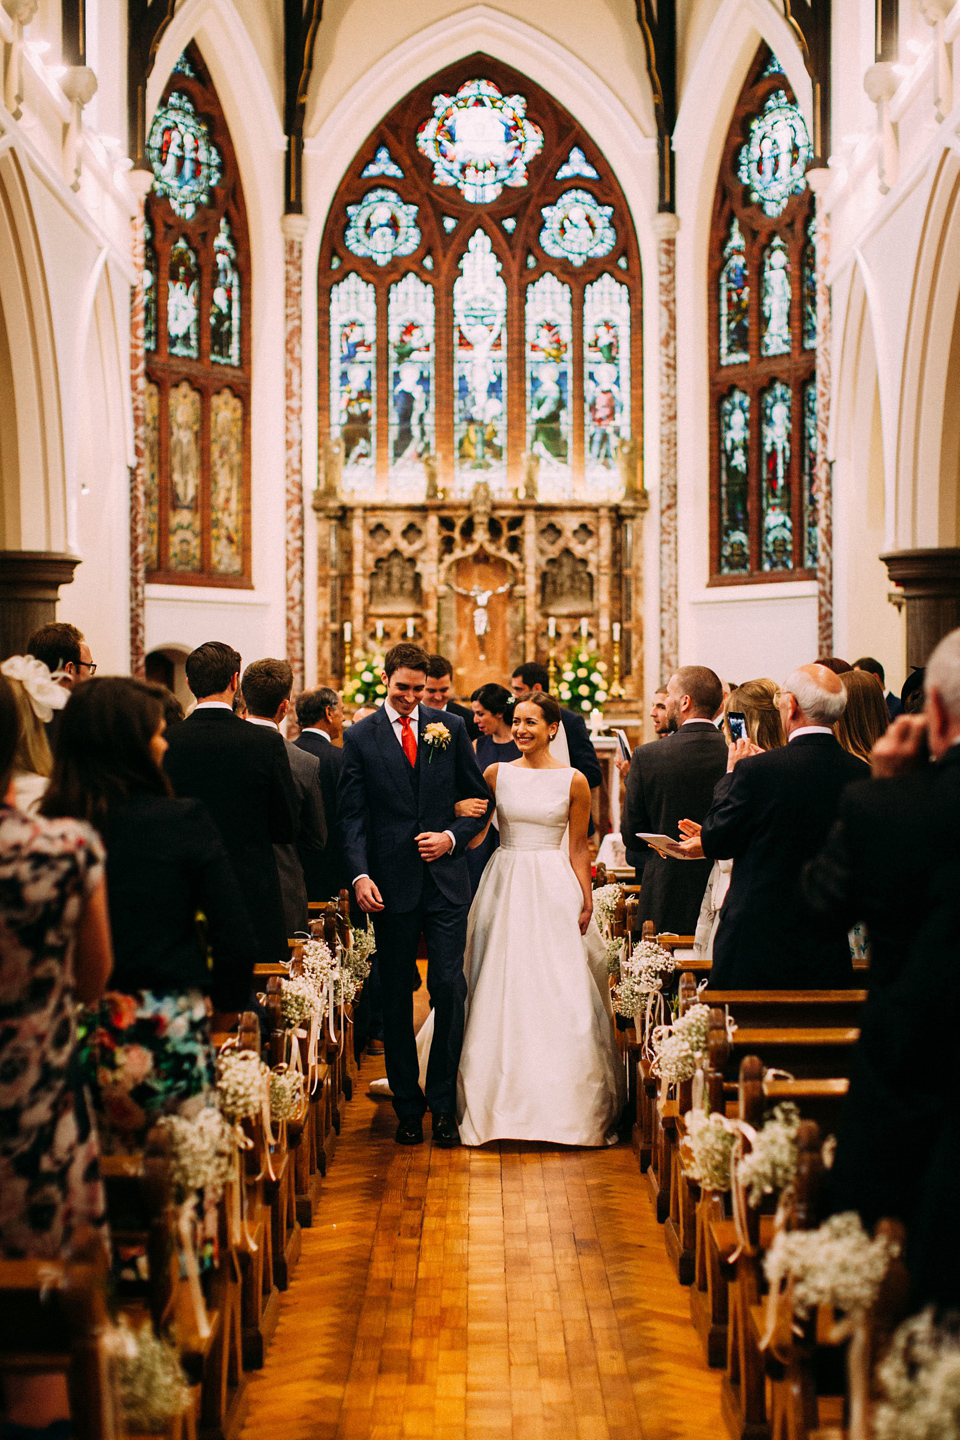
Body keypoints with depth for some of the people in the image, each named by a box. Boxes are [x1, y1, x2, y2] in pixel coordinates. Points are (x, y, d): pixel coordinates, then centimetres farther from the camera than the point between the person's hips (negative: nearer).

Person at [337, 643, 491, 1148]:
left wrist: (454, 836, -5)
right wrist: (360, 874, -13)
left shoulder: (450, 727, 6)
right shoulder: (359, 737, 3)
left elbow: (479, 797, 12)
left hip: (445, 880, 0)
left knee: (449, 990, -4)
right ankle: (407, 1106, 16)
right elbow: (351, 814, -1)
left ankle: (443, 1104, 7)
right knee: (396, 998, 7)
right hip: (391, 884, 0)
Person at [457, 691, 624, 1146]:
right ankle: (504, 1094, 12)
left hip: (554, 888, -2)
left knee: (559, 991, -3)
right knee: (501, 987, 2)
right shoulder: (496, 773, 4)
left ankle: (559, 1100, 6)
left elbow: (578, 848, 3)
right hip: (505, 885, 2)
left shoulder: (573, 781, 0)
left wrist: (586, 900, -2)